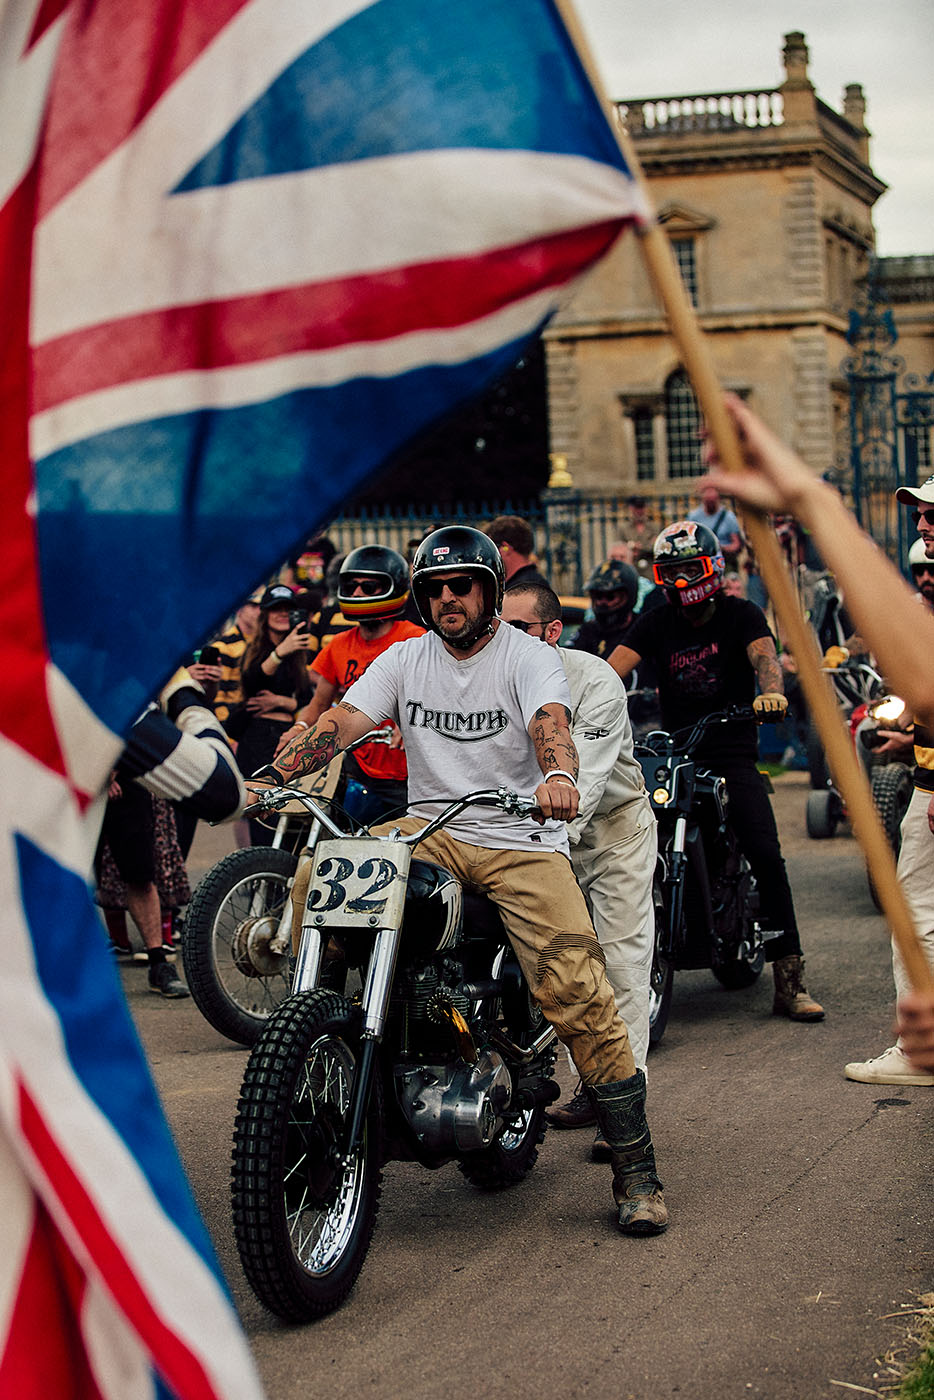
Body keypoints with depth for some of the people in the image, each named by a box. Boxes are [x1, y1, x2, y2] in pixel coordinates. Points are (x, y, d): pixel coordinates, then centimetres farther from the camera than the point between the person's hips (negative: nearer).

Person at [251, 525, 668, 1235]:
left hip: (523, 839, -4)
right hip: (431, 830, 4)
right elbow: (342, 721, -2)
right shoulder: (406, 658, 9)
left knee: (580, 995, -17)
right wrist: (269, 775, -18)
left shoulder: (529, 657, -4)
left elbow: (551, 722, -24)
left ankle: (637, 1170, -8)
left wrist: (558, 775, -48)